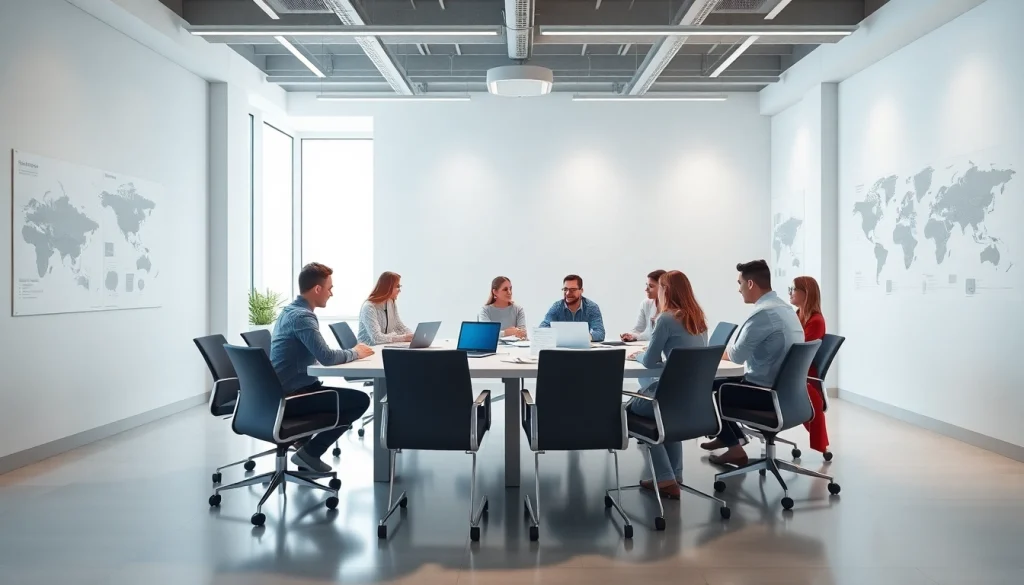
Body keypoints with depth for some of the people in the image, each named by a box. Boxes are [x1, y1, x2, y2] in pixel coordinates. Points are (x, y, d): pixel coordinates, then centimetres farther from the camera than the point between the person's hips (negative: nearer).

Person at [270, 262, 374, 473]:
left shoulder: (290, 310, 12)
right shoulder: (302, 316, -19)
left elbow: (318, 354, 18)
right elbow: (326, 357, -29)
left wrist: (350, 353, 4)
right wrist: (355, 353, -10)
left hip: (282, 392, 10)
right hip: (292, 397, -10)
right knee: (360, 400, -9)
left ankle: (304, 439, 20)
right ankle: (310, 452, -2)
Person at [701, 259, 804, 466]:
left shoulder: (762, 313, -22)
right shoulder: (785, 308, 7)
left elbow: (737, 356, -16)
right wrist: (726, 350, 12)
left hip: (766, 393, -9)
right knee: (721, 384, 23)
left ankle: (735, 448, 13)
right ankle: (732, 436, 35)